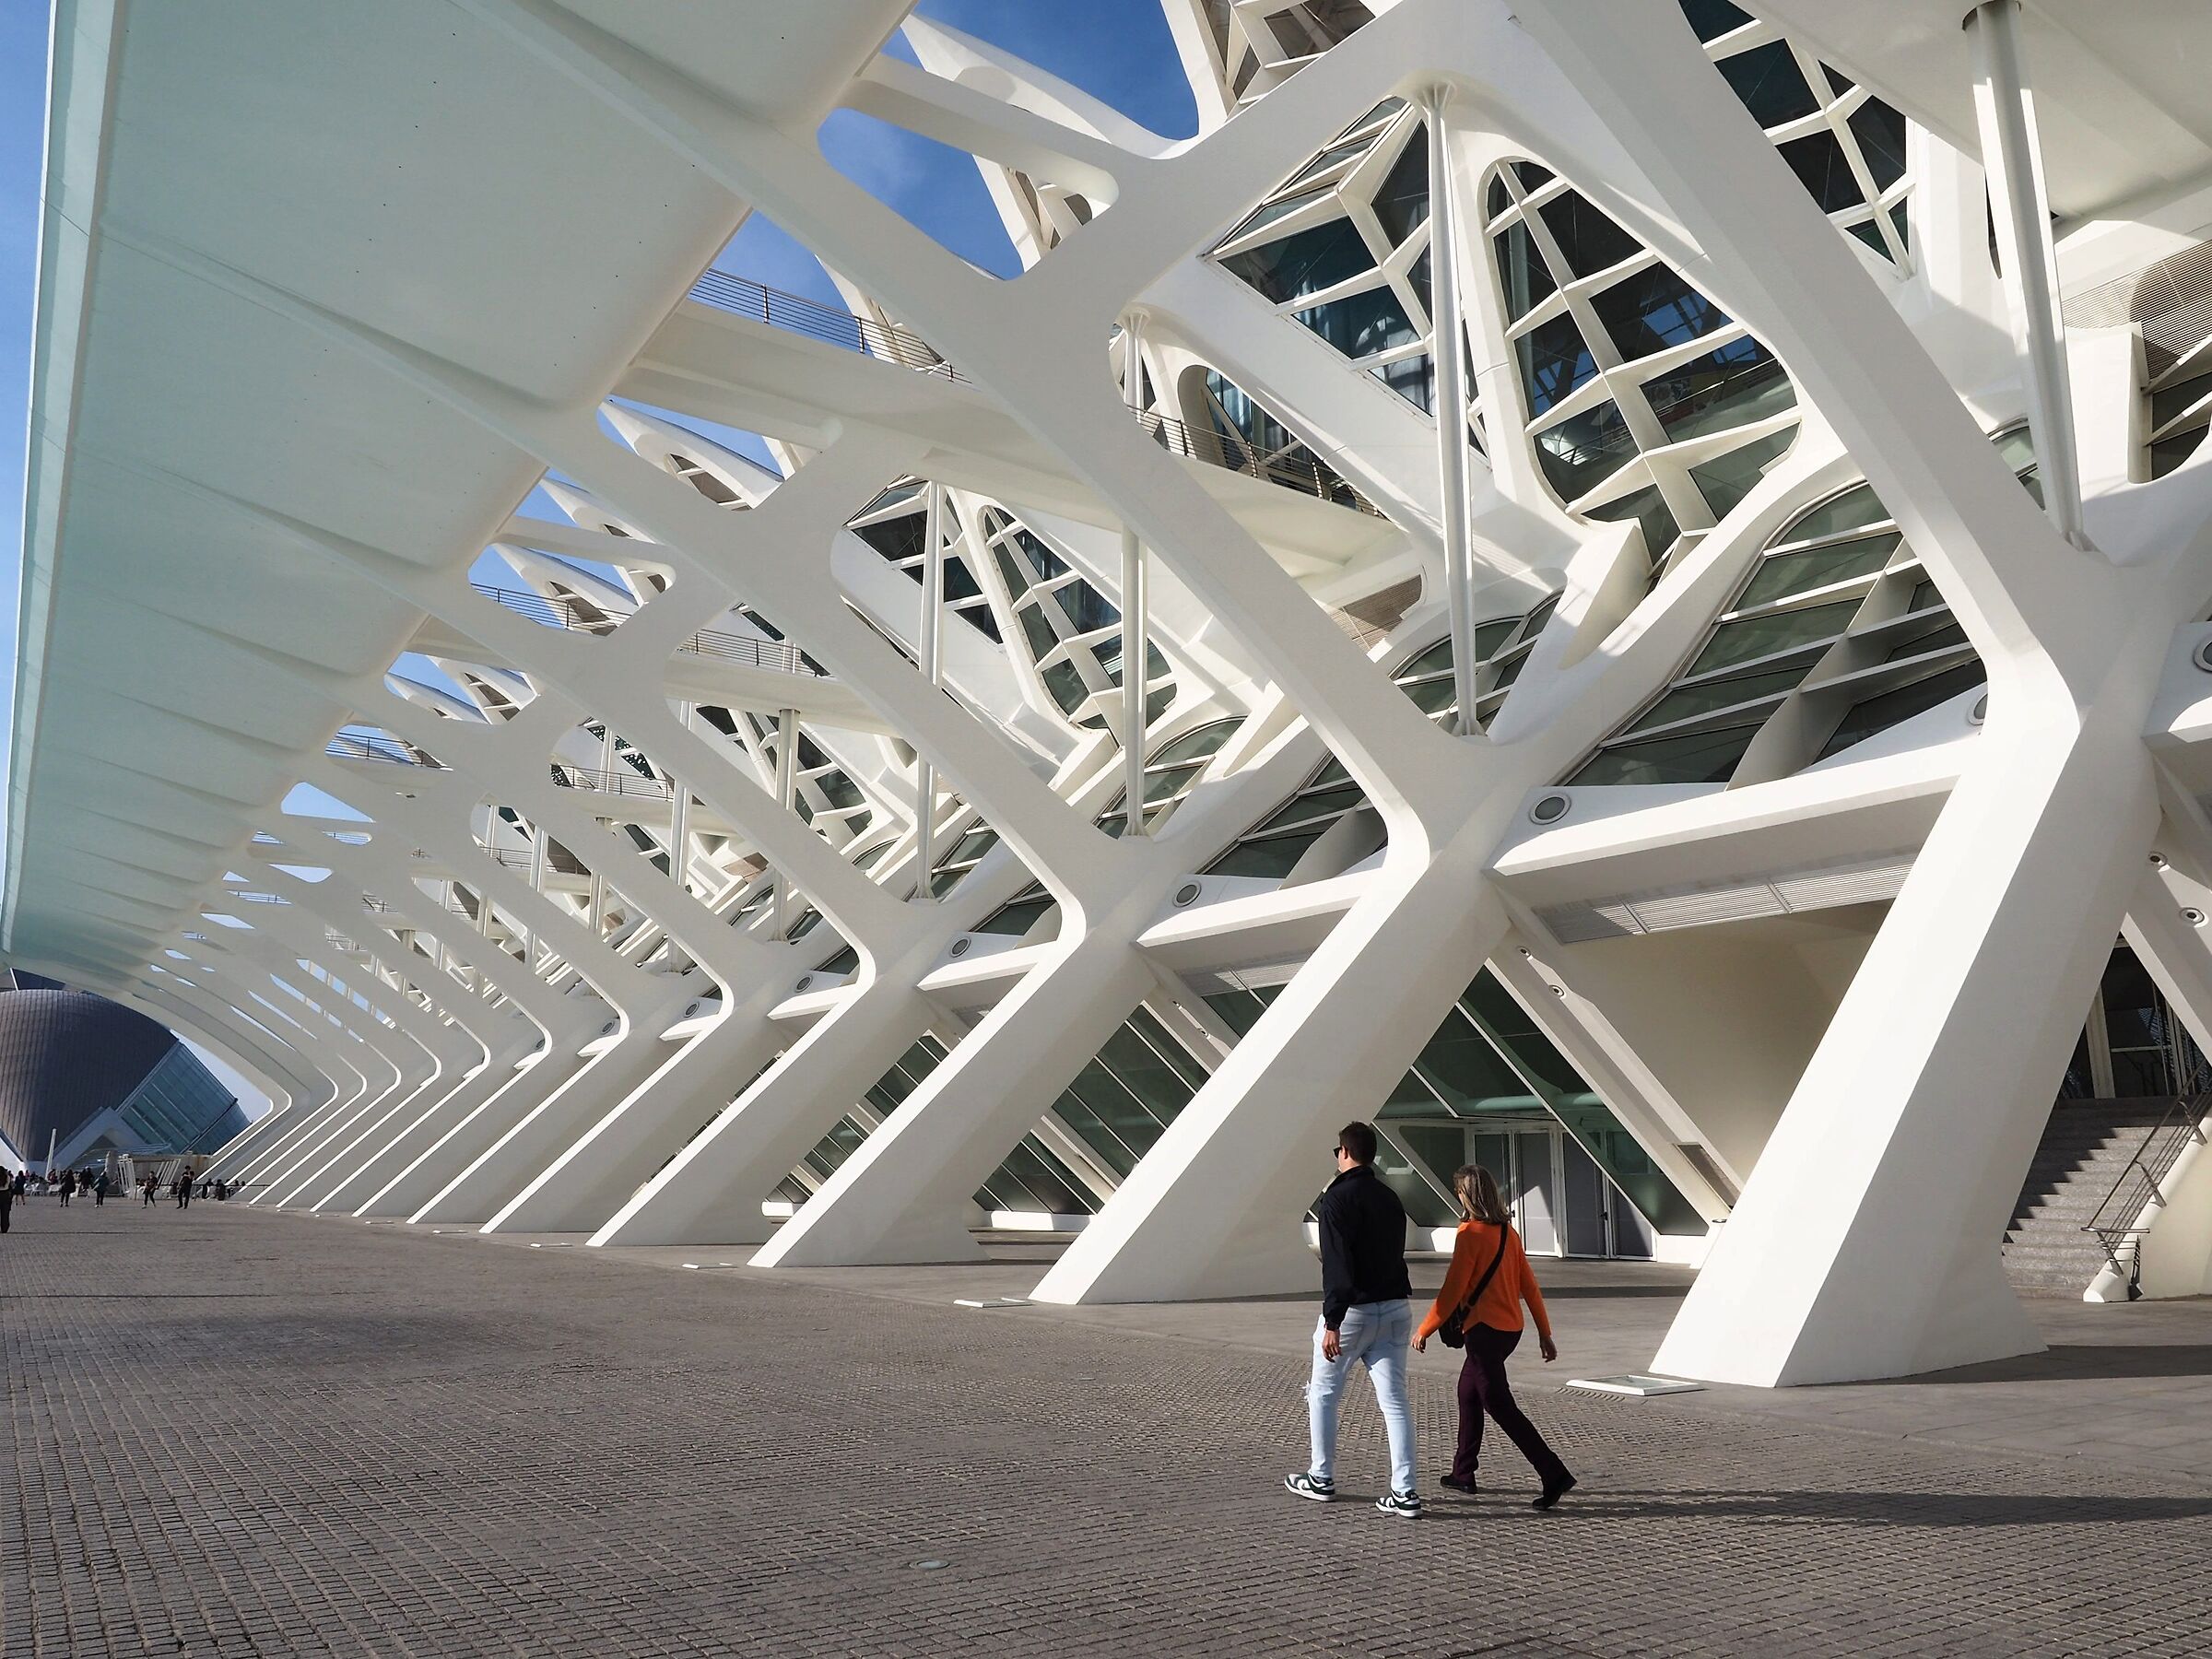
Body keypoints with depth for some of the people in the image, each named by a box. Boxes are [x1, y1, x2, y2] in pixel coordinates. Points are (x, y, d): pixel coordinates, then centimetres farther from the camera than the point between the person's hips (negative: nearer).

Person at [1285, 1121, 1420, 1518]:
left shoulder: (1337, 1199, -13)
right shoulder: (1390, 1200, 11)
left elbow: (1337, 1265, -20)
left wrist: (1332, 1322, -20)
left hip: (1353, 1310, -6)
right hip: (1395, 1307, 6)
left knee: (1323, 1394, 11)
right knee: (1395, 1400, 5)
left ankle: (1321, 1480, 21)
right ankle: (1405, 1492, 3)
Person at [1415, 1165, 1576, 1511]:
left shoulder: (1470, 1234, -16)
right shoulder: (1508, 1231, 7)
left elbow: (1452, 1291, -18)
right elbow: (1529, 1284, 9)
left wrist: (1424, 1330, -9)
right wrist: (1545, 1333, 14)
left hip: (1485, 1329, -9)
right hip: (1511, 1328, 9)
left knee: (1501, 1407, -3)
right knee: (1468, 1392, 21)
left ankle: (1555, 1476, -9)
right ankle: (1463, 1474, 28)